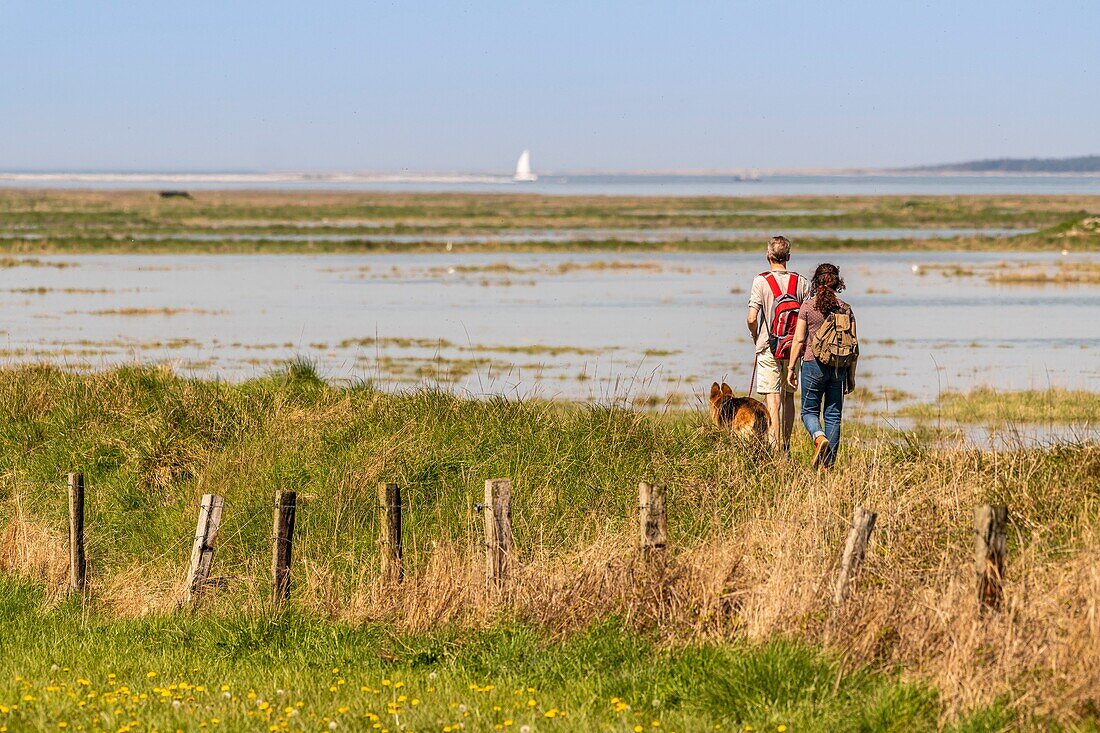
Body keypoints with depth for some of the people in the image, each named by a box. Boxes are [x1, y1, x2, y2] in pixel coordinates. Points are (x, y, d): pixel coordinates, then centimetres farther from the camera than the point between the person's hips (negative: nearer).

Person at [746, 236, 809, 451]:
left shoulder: (761, 281, -8)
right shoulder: (801, 282, 1)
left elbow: (752, 319, -13)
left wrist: (757, 339, 6)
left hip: (768, 347, -3)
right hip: (794, 348, 3)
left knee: (772, 398, -4)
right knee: (788, 396, 16)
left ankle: (774, 446, -12)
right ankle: (786, 446, 24)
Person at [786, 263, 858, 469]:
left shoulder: (808, 307, -4)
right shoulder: (845, 309, 3)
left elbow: (799, 340, -5)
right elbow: (853, 346, 4)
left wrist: (792, 368, 3)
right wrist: (851, 375, 11)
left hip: (813, 364, -2)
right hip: (839, 367, 2)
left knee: (809, 411, 9)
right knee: (833, 415, 8)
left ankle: (820, 438, -22)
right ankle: (828, 463, 6)